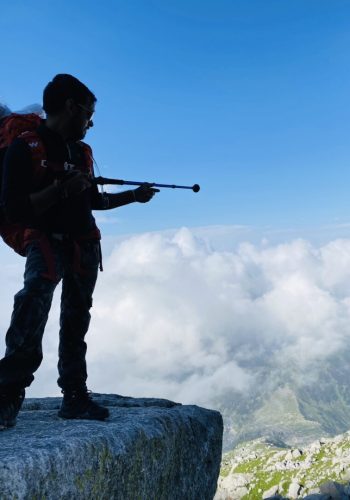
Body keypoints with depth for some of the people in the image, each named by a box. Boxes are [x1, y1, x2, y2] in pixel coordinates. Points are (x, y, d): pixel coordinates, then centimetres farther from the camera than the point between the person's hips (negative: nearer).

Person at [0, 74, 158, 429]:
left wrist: (133, 195, 21)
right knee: (34, 297, -32)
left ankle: (75, 398, 21)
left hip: (84, 245, 7)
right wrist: (62, 188, -25)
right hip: (46, 242, -6)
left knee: (77, 321, 9)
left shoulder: (82, 152, 12)